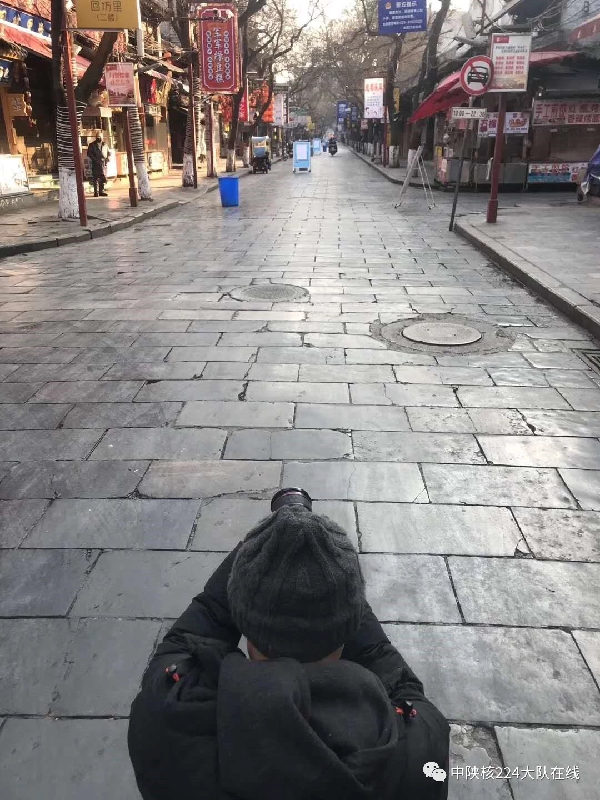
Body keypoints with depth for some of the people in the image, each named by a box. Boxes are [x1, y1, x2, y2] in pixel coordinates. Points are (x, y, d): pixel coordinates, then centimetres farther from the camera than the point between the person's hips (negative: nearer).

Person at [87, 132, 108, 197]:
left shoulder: (104, 145, 16)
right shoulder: (92, 145, 5)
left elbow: (108, 153, 20)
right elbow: (89, 153, -1)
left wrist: (107, 159, 2)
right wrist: (95, 159, -13)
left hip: (103, 163, 3)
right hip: (95, 164, -3)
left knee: (103, 178, 3)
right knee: (95, 177, -5)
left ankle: (101, 191, 11)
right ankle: (96, 192, -4)